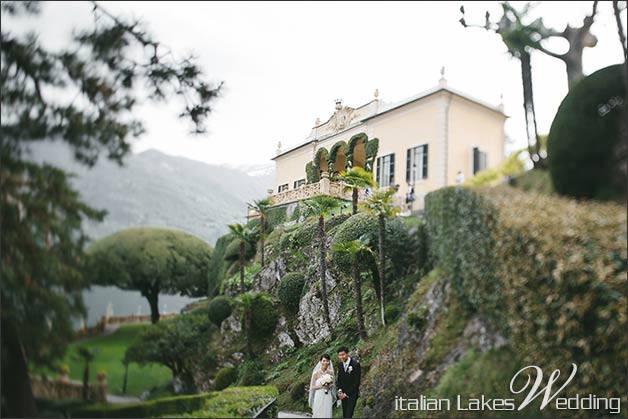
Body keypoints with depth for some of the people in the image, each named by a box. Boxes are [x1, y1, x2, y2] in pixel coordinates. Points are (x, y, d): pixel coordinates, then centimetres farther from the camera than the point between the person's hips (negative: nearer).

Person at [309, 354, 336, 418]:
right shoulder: (316, 373, -7)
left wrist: (330, 385, -8)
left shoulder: (330, 373, 3)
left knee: (327, 415, 2)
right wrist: (321, 386, -18)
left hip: (328, 398, 3)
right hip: (319, 398, -3)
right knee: (318, 415, 0)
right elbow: (312, 387, -6)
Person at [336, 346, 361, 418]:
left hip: (352, 394, -5)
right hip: (343, 394, 6)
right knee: (344, 415, 9)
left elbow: (356, 382, -17)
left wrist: (346, 394, -14)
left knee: (348, 415, -11)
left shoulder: (355, 364, -18)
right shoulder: (340, 364, 1)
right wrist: (339, 390, -5)